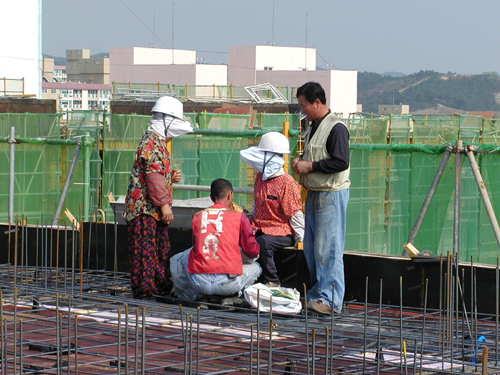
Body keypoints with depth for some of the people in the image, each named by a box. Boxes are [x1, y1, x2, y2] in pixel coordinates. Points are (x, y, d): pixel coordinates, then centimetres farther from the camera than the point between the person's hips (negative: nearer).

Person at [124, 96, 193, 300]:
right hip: (145, 207, -11)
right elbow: (153, 176, -21)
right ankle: (144, 288, -5)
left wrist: (171, 177, 9)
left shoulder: (158, 143, 19)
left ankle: (161, 286, 21)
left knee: (161, 248, 14)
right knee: (146, 248, -7)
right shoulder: (151, 143, -14)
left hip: (154, 210, 11)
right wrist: (164, 204, -22)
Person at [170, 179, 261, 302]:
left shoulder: (197, 217, 11)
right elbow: (253, 252, 7)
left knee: (176, 260, 29)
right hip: (228, 284, -1)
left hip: (199, 282, 2)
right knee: (255, 267, 27)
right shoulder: (238, 216, 3)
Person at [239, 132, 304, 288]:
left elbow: (295, 215, -11)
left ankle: (272, 281, -19)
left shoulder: (287, 183, -13)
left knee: (263, 242, -36)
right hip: (259, 227, 7)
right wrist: (250, 216, 12)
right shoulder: (260, 177, 11)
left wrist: (301, 239, -10)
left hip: (282, 231, -7)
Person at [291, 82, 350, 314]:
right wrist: (299, 163, 9)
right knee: (311, 248, 11)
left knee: (328, 248, -9)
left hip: (331, 195, -10)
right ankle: (316, 295, 19)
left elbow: (341, 162, -21)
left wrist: (310, 166, -17)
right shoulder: (313, 127, 16)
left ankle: (330, 300, -7)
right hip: (314, 193, 10)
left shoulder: (336, 128, -13)